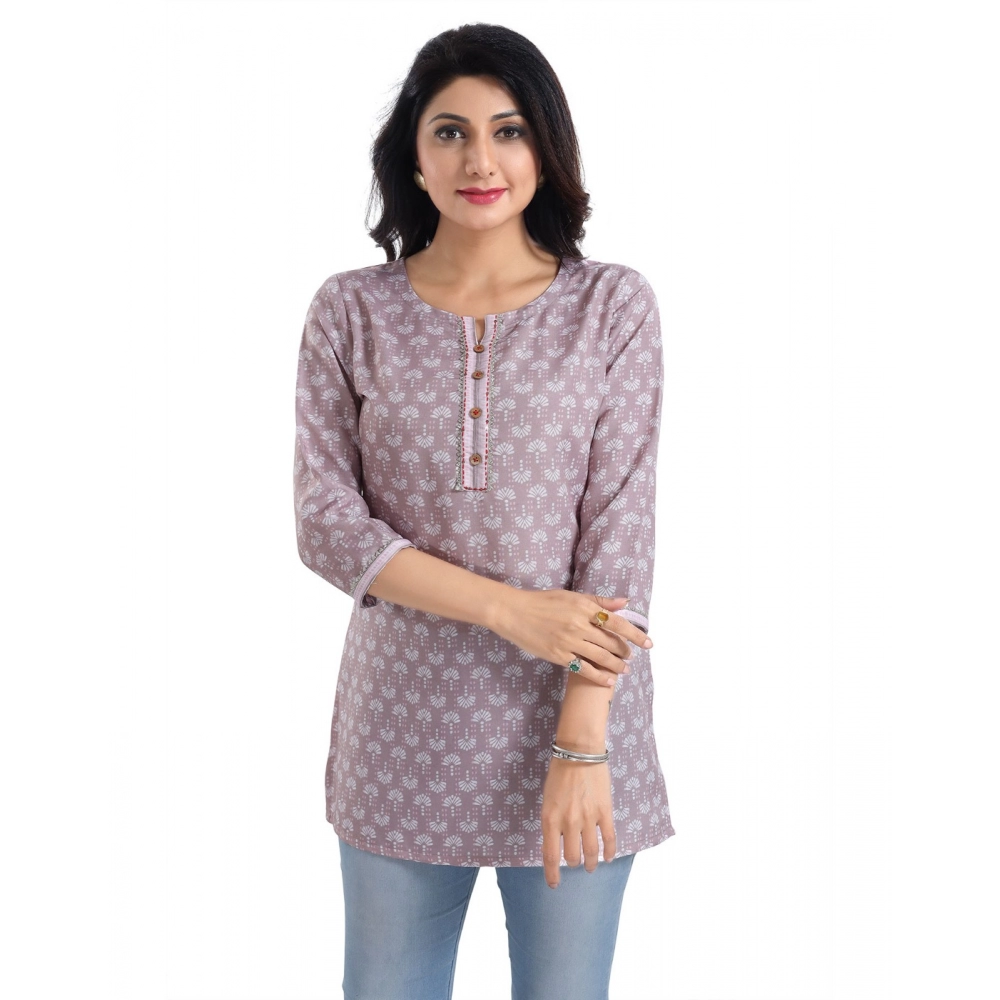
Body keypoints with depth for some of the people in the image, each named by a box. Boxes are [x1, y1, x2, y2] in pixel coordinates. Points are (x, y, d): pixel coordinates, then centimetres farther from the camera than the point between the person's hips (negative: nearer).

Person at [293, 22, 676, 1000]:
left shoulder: (614, 308, -2)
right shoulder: (350, 312, 1)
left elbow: (622, 529, -7)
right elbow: (325, 521, -5)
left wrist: (581, 743, -14)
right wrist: (511, 608, -16)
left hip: (576, 714, -1)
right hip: (405, 726, 1)